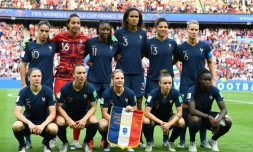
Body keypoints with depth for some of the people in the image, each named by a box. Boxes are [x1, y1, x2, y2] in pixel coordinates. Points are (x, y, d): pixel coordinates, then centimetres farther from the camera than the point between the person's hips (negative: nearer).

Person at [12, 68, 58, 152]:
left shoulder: (48, 91, -13)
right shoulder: (23, 92, -12)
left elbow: (52, 113, -14)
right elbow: (17, 113, -18)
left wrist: (42, 125, -31)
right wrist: (29, 123, -36)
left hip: (44, 121, 0)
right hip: (28, 121, 0)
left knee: (53, 128, -34)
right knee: (16, 125, -34)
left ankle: (45, 143, 4)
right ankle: (22, 145, 0)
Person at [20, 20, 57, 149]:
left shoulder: (53, 45, 0)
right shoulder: (30, 45, -2)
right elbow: (23, 65, 0)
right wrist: (24, 83, -5)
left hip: (47, 84, 1)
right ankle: (27, 140, 14)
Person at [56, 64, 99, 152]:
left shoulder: (90, 88, -19)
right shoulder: (65, 88, -22)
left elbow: (93, 107, -11)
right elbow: (59, 106, -14)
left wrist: (84, 119, -27)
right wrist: (69, 120, -26)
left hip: (84, 113, 1)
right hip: (67, 113, -1)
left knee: (94, 122, -30)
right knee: (59, 123, -33)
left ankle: (86, 143, 3)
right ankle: (65, 143, 2)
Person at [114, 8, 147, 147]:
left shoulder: (143, 33, 4)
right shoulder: (119, 32, -3)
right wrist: (116, 57, -5)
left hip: (138, 71, 3)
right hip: (122, 71, -2)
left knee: (139, 101, 4)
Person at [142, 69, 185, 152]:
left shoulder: (175, 93, -22)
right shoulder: (154, 93, -27)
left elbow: (179, 112, -19)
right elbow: (146, 112, -30)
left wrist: (169, 124, -34)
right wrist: (161, 123, -36)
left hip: (168, 116, 2)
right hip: (154, 117, -2)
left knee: (181, 122, -28)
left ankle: (170, 142, -1)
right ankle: (149, 143, -7)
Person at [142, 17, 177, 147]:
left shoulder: (172, 43, 3)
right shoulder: (149, 43, -3)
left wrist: (167, 65, 8)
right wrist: (156, 64, 0)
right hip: (152, 80, -1)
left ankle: (166, 139, 15)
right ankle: (150, 140, 10)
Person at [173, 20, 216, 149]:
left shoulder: (205, 46, -2)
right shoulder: (181, 47, -3)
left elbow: (210, 63, 8)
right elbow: (173, 62, 10)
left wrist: (214, 79, 2)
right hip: (186, 83, -1)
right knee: (185, 109, -2)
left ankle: (203, 140, 15)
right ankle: (182, 140, 9)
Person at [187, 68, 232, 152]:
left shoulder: (214, 90, -14)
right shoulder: (192, 90, -24)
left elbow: (224, 109, -17)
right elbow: (192, 110, -36)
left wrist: (218, 120, -38)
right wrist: (209, 117, -46)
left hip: (209, 116, 3)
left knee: (228, 121, -22)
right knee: (195, 119, -40)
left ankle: (213, 140, 7)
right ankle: (192, 142, -9)